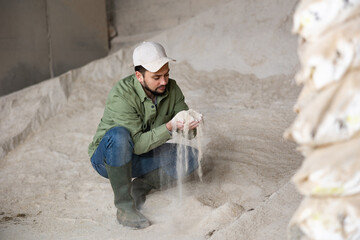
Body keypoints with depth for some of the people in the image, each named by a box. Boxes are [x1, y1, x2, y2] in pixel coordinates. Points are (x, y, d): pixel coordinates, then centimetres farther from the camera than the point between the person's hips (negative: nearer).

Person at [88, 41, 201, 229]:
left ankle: (142, 185, -1)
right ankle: (124, 206, -26)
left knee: (190, 156, -14)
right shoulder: (121, 96, -28)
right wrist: (170, 127, -42)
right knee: (119, 135, -39)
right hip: (107, 158, -5)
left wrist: (190, 126, -32)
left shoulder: (171, 89, -11)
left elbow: (188, 132, -8)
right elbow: (138, 144, -31)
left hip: (142, 158, 5)